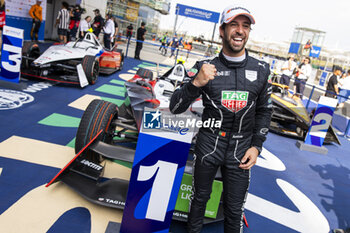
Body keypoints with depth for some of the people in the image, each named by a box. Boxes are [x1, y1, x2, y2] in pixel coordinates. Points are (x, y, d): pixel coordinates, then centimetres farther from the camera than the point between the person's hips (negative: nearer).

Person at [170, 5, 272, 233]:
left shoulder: (261, 70, -1)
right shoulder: (206, 66, -8)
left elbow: (264, 110, 10)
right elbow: (175, 107, -11)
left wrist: (256, 146, 1)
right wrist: (196, 83, -28)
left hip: (241, 150, 1)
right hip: (208, 144, -1)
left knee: (235, 209, 13)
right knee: (200, 197, 19)